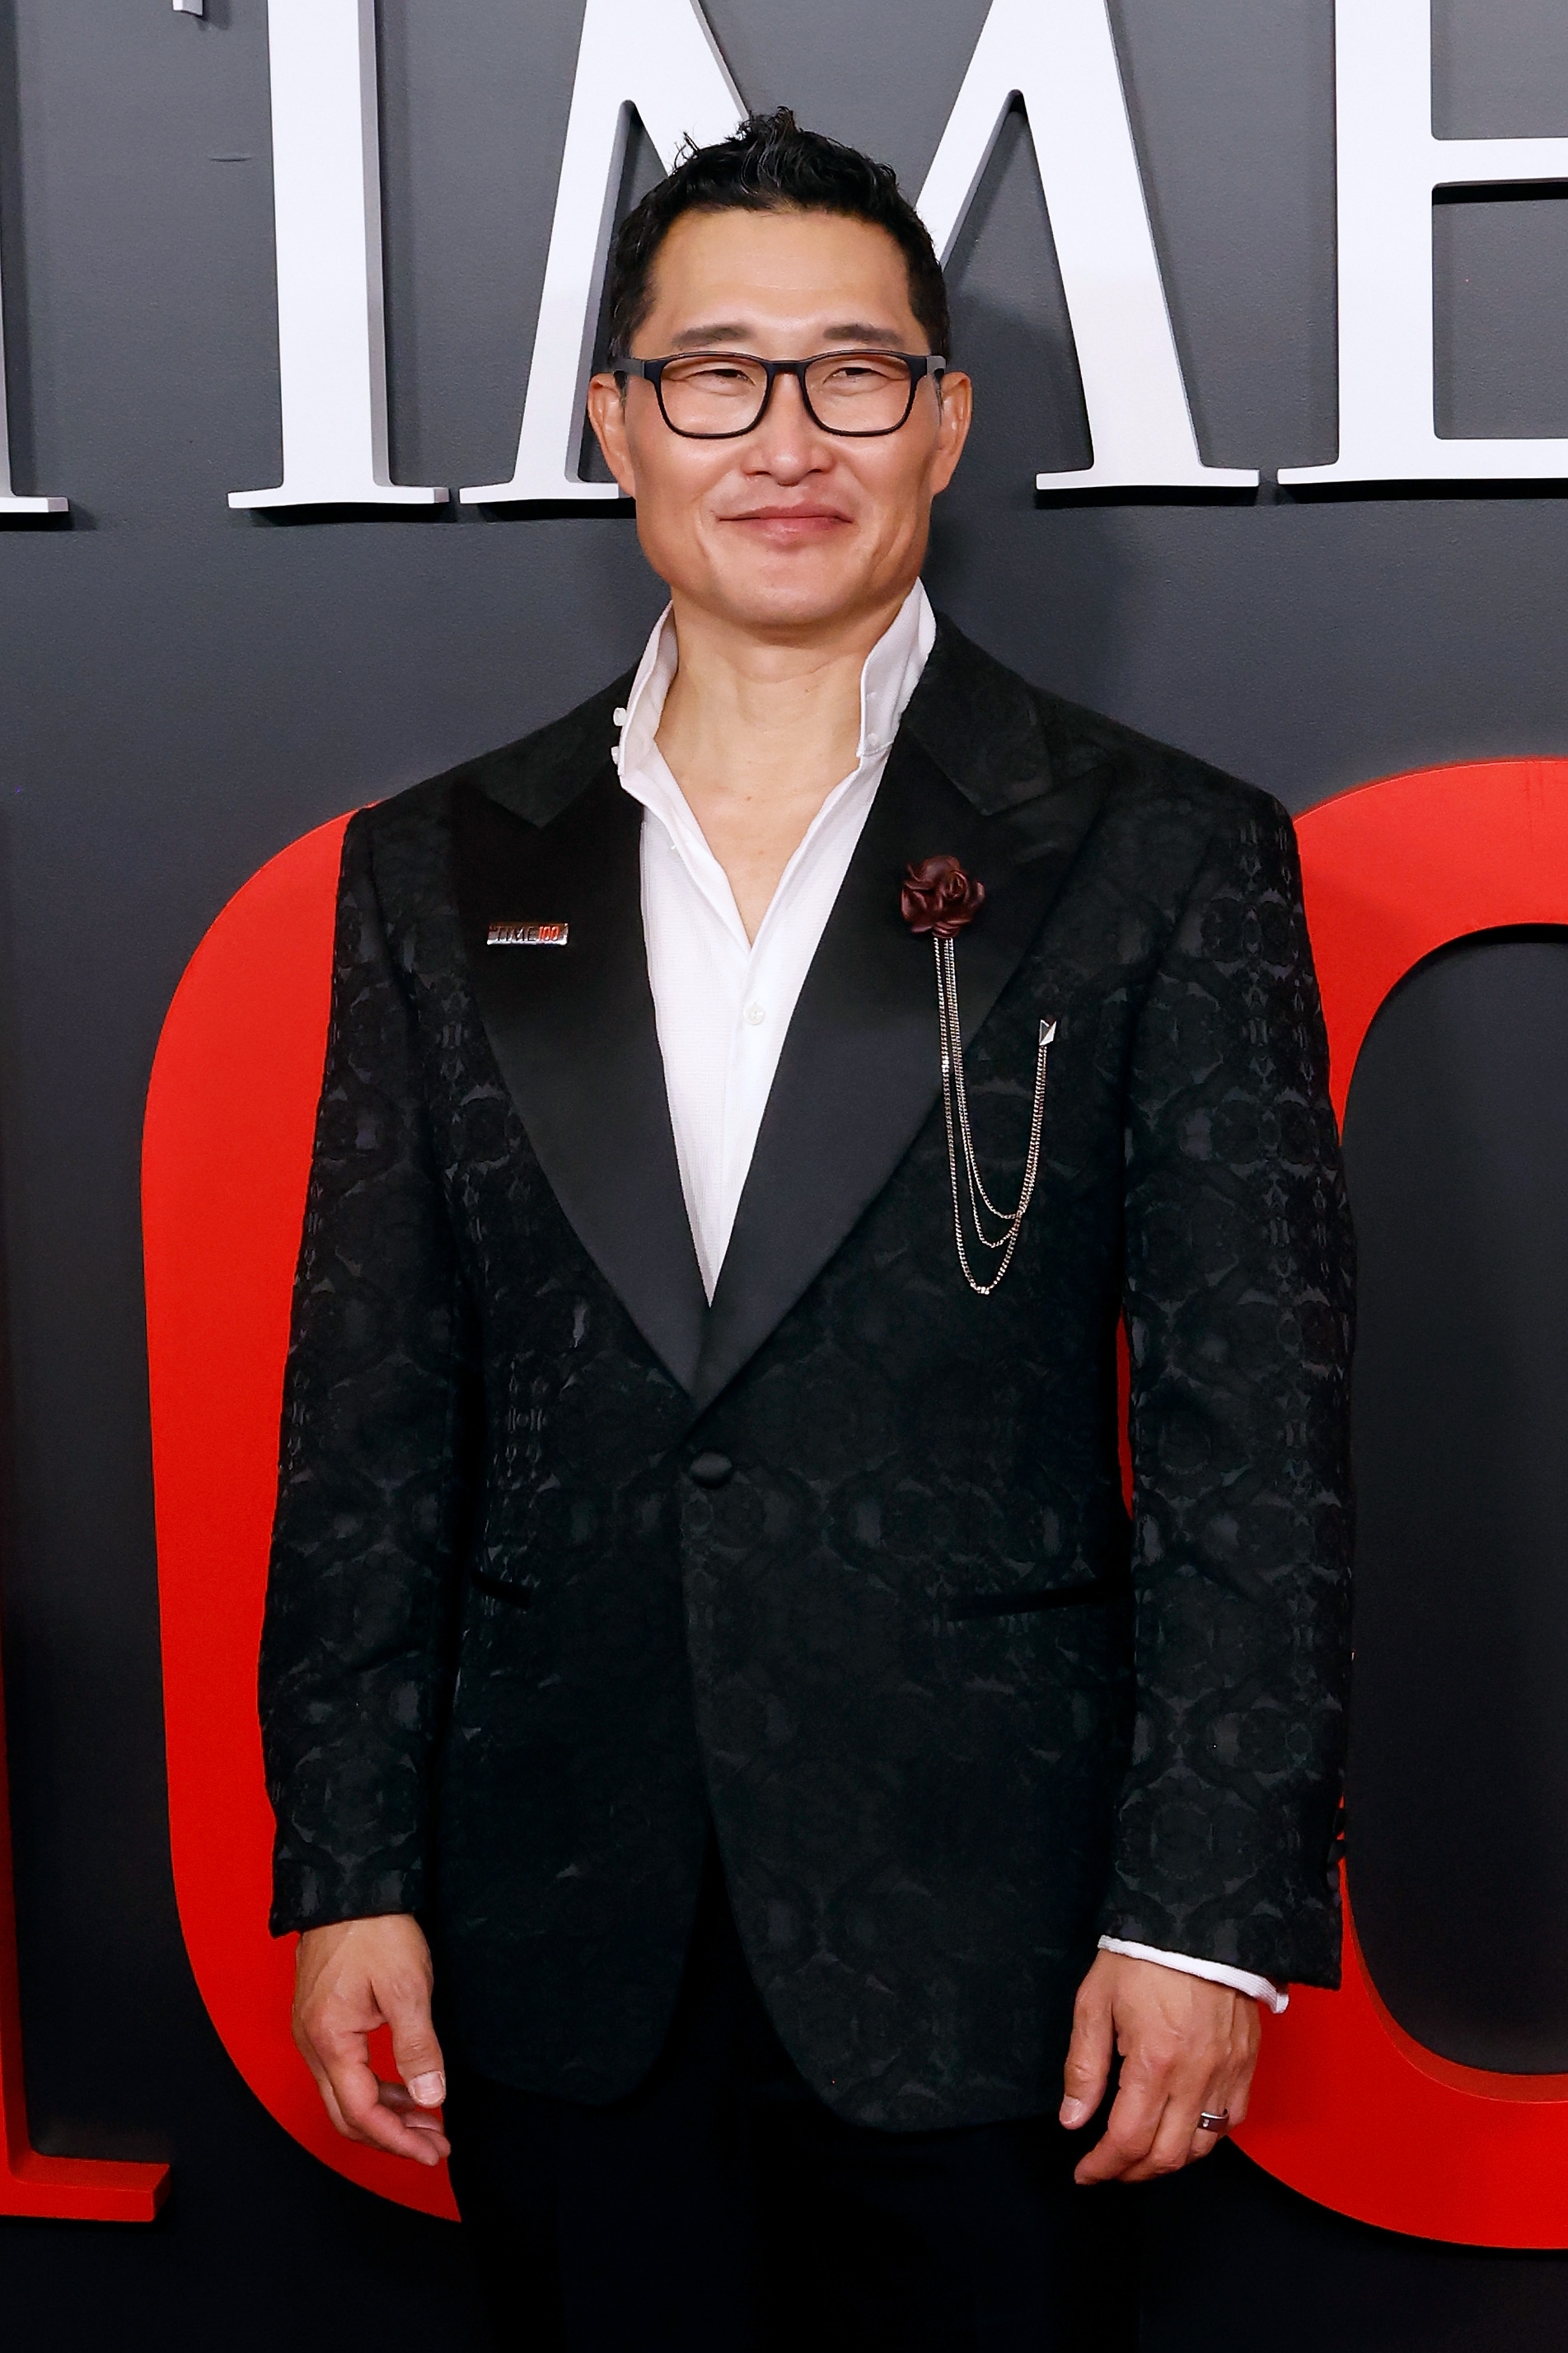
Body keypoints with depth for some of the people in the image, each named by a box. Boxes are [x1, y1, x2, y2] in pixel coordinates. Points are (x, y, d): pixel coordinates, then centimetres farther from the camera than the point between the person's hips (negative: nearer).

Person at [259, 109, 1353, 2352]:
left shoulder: (1162, 859, -1)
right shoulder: (444, 871, 7)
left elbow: (1257, 1437, -3)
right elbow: (369, 1411, 7)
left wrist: (1210, 1908, -8)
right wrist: (346, 1870, 3)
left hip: (977, 1941, -2)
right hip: (562, 1952, 2)